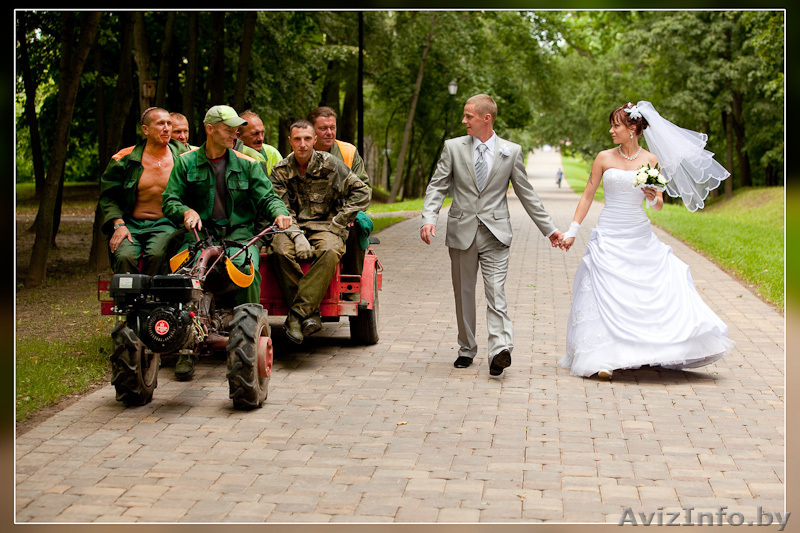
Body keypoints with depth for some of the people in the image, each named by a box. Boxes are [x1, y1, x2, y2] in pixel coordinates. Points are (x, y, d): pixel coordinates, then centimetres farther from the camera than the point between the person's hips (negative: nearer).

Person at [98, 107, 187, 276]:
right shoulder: (126, 158, 4)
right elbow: (107, 194, 7)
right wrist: (118, 224, -7)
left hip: (164, 224, 0)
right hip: (131, 224, 0)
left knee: (157, 254, -33)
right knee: (125, 257, -31)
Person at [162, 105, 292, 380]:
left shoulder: (247, 164, 10)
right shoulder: (186, 162, 8)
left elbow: (266, 197, 7)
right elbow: (170, 201, 5)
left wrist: (278, 213, -16)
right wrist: (187, 212, -18)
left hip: (239, 233, 0)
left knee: (249, 270, -32)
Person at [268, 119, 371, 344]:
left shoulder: (330, 164, 3)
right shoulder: (280, 171, 7)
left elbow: (362, 192, 1)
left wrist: (338, 222, -4)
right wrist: (297, 235, -19)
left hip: (324, 226, -1)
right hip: (292, 226, 1)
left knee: (330, 250, -36)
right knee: (280, 250, -34)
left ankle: (297, 314, -38)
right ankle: (311, 315, -33)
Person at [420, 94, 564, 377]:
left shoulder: (511, 152, 3)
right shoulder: (453, 147, 4)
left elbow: (526, 193, 9)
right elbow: (437, 186, 2)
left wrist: (549, 228, 9)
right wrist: (429, 218, -15)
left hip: (495, 234, -2)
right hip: (461, 232, 2)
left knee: (496, 293, -11)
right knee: (463, 294, 9)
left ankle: (500, 350, -20)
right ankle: (466, 349, 21)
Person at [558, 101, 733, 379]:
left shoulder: (651, 160, 4)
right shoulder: (604, 158, 1)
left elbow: (659, 205, 7)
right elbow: (587, 196, 6)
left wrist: (653, 197, -16)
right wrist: (572, 231, 1)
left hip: (640, 237, 2)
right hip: (609, 236, -2)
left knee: (658, 287, -3)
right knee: (606, 293, -8)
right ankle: (602, 359, -6)